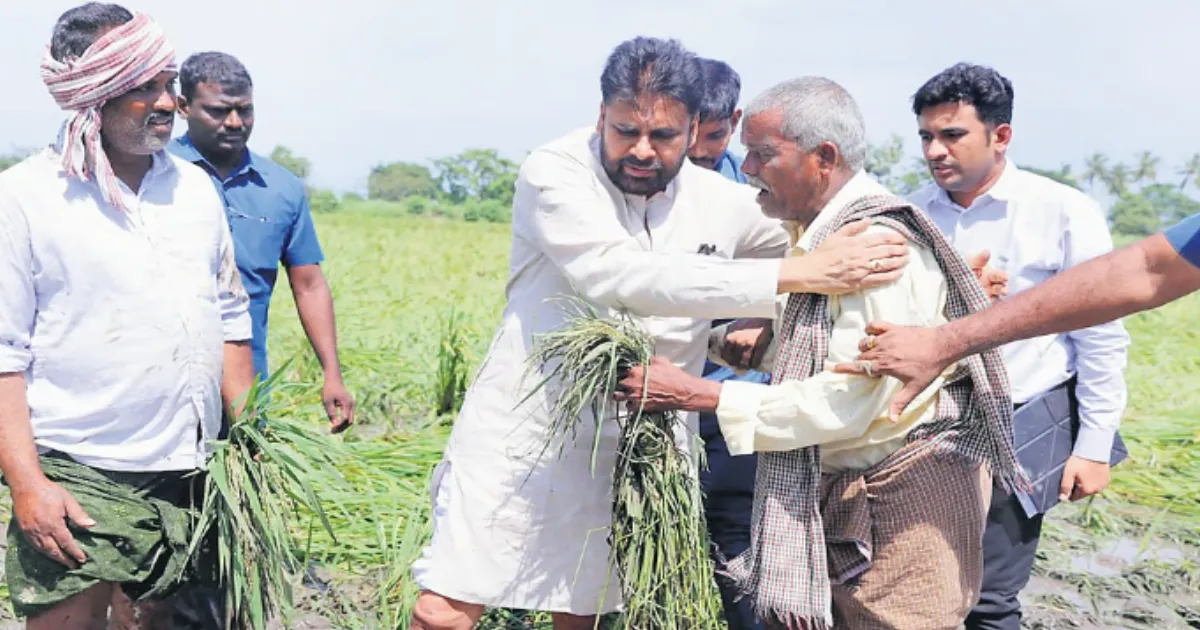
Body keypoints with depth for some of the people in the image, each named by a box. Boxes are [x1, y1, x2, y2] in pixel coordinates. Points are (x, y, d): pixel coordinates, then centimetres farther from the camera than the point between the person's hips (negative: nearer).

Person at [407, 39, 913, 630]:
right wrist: (798, 275, -31)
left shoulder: (724, 203, -1)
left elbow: (835, 231, 13)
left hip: (629, 455, 3)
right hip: (518, 439, -3)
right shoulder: (554, 172, -13)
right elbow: (618, 275, -29)